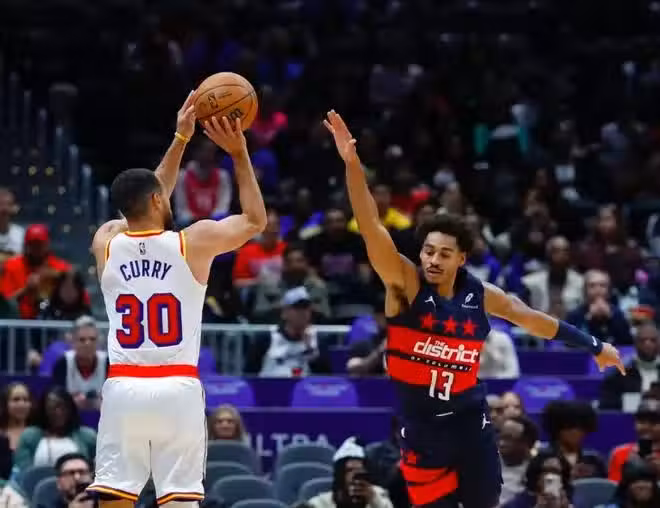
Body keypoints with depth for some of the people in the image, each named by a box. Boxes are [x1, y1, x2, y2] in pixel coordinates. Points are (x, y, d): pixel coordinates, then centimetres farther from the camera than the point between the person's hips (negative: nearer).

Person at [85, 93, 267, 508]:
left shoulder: (106, 243, 7)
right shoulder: (194, 242, -3)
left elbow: (143, 203, 26)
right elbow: (256, 221, 14)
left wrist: (181, 139, 30)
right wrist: (239, 154, 18)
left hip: (123, 388, 2)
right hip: (178, 389, -2)